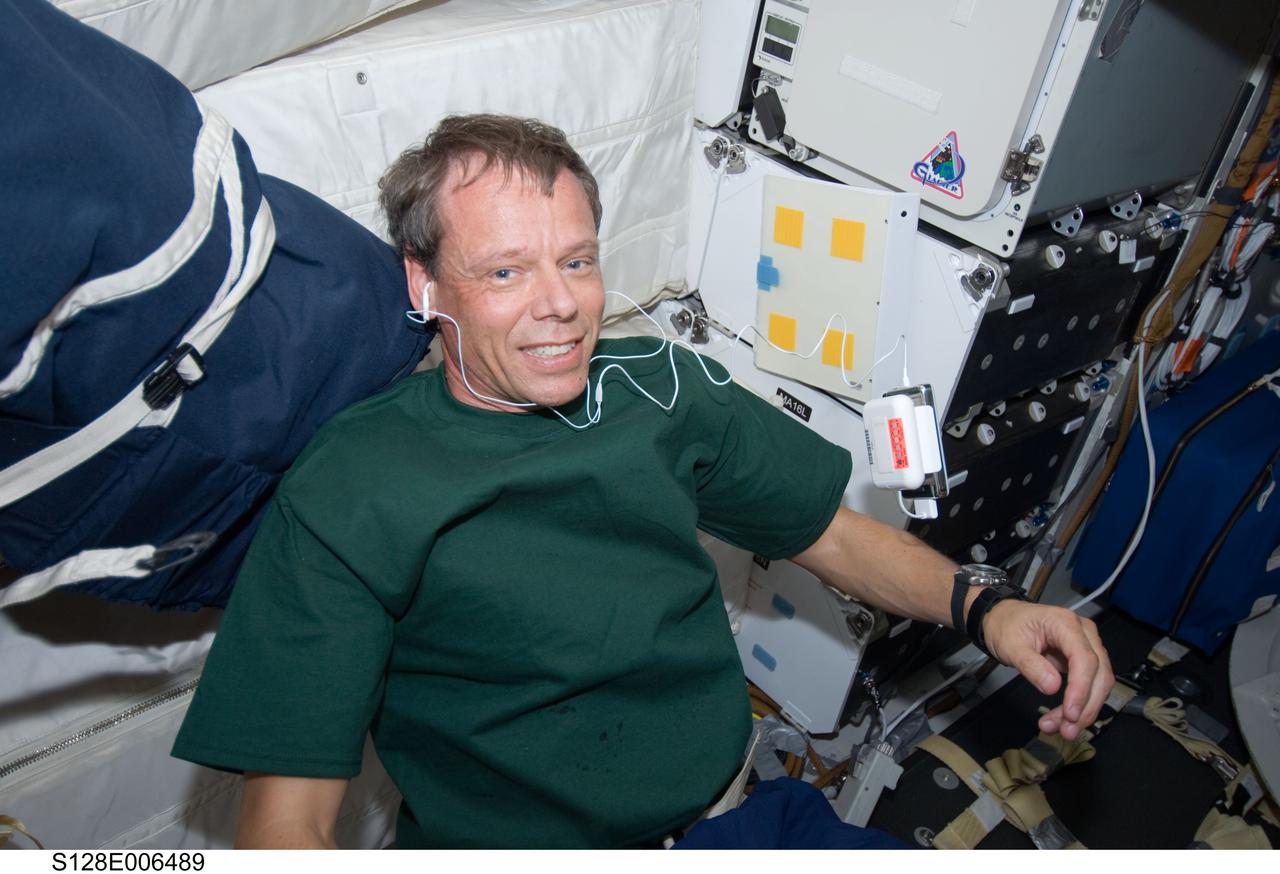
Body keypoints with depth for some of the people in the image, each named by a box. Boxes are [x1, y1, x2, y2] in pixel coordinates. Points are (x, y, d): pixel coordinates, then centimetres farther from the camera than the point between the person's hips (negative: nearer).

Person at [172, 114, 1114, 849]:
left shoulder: (664, 390, -1)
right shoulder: (345, 502, -14)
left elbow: (830, 531, 9)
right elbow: (287, 819, -16)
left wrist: (982, 607, -8)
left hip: (730, 796, 4)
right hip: (513, 838, -3)